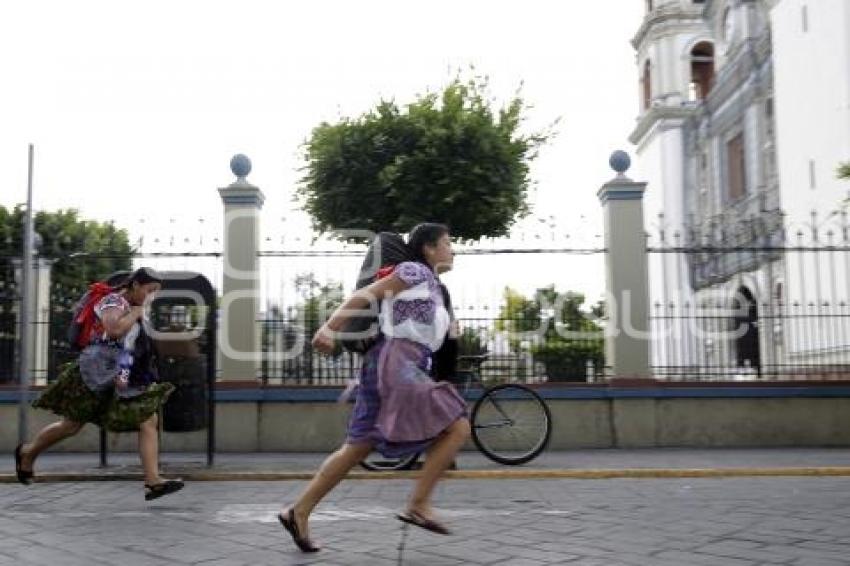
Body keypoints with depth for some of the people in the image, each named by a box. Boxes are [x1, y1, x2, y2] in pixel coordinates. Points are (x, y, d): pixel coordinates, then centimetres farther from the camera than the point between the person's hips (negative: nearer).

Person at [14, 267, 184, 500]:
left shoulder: (133, 309, 16)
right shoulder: (113, 301, -10)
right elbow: (114, 329, -31)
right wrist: (138, 310, -18)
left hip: (122, 379, 8)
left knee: (149, 421, -7)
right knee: (72, 425, 6)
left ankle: (153, 481, -12)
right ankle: (27, 452, 32)